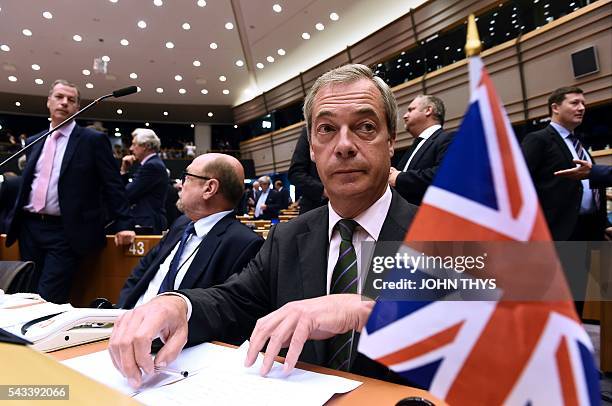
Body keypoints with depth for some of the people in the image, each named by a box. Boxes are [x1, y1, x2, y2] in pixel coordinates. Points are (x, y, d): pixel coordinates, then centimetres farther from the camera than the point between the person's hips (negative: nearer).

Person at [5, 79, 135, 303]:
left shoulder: (94, 140, -3)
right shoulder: (34, 141, 15)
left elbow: (113, 185, -6)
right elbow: (26, 184, 21)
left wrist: (123, 224, -13)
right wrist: (14, 221, 17)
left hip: (65, 233, -6)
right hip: (29, 228, 6)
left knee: (48, 300, -8)